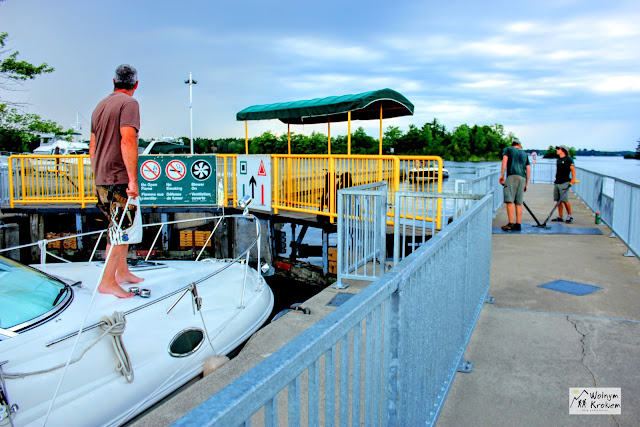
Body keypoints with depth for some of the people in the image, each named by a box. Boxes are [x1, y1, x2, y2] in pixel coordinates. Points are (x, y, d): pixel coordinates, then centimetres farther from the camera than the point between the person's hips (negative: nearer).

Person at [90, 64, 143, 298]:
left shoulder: (100, 106, 17)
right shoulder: (129, 103, -8)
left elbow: (92, 145, 20)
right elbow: (128, 141, -21)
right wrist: (133, 179, -22)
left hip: (102, 179, 9)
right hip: (120, 178, -9)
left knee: (121, 226, 19)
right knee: (122, 229, -2)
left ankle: (122, 271, 29)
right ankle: (107, 281, 2)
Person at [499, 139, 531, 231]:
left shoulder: (508, 149, 16)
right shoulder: (524, 154, 27)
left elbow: (505, 160, -2)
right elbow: (528, 169, 20)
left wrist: (502, 175, -5)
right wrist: (526, 184, 22)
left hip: (512, 176, -5)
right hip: (522, 178, 5)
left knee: (510, 201, -11)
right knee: (519, 203, 6)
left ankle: (511, 224, -20)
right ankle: (518, 224, 3)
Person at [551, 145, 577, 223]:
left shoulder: (568, 159, -4)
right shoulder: (558, 160, 19)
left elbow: (572, 169, -13)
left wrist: (573, 179, -23)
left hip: (564, 183, -8)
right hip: (557, 183, 8)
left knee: (565, 200, -9)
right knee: (559, 200, 5)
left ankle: (569, 216, 2)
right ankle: (560, 217, 9)